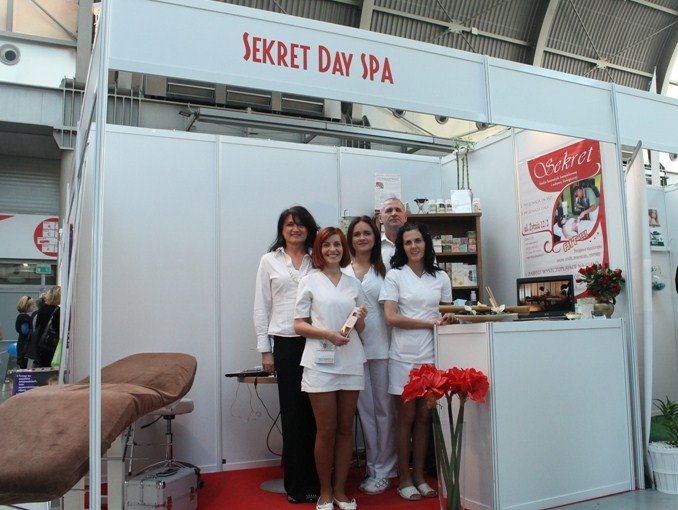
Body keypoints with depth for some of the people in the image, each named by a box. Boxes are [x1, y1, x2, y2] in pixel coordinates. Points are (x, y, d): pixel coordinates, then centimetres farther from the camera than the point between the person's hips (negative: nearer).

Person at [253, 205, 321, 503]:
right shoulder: (270, 261, 9)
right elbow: (261, 308, 7)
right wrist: (265, 350, 2)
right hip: (286, 343, 0)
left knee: (316, 411, 1)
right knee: (293, 412, 4)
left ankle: (316, 479, 15)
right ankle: (297, 484, 17)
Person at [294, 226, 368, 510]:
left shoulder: (354, 284, 14)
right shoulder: (309, 282, 3)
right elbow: (299, 325, -1)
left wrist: (360, 319, -4)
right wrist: (327, 334, -16)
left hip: (351, 361, 4)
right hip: (321, 361, -3)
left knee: (345, 429, 8)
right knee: (326, 431, 0)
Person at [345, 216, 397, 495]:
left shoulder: (385, 270, 6)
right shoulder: (343, 273, 9)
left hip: (381, 346, -1)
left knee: (384, 409, 3)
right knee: (365, 410, 8)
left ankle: (383, 470, 14)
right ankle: (373, 468, 20)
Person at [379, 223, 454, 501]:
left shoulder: (441, 277, 11)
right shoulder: (395, 275, 0)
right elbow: (391, 317, -9)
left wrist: (448, 318, -4)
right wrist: (431, 323, -12)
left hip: (431, 354, 3)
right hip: (404, 355, -3)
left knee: (424, 416, 8)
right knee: (406, 416, 3)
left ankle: (419, 476, 21)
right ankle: (404, 479, 15)